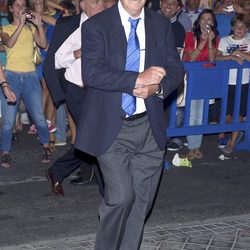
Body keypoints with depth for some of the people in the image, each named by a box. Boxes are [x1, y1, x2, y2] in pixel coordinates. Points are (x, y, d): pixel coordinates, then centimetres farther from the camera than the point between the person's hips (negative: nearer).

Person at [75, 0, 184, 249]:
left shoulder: (162, 25, 7)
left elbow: (175, 69, 7)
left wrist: (156, 87, -15)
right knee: (121, 196, -12)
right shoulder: (95, 26, -6)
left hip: (149, 125, 4)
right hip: (112, 128, -4)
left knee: (142, 198, 10)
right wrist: (138, 79, -25)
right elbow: (91, 72, -18)